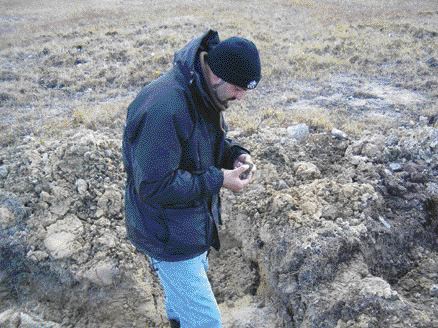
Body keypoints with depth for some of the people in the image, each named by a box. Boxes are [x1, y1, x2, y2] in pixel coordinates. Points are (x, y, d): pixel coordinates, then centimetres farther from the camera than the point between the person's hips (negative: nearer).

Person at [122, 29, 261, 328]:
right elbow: (155, 186, -30)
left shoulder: (205, 93, -2)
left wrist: (235, 153, -7)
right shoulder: (164, 108, -33)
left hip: (191, 222, 9)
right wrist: (218, 180, -26)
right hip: (169, 236, -9)